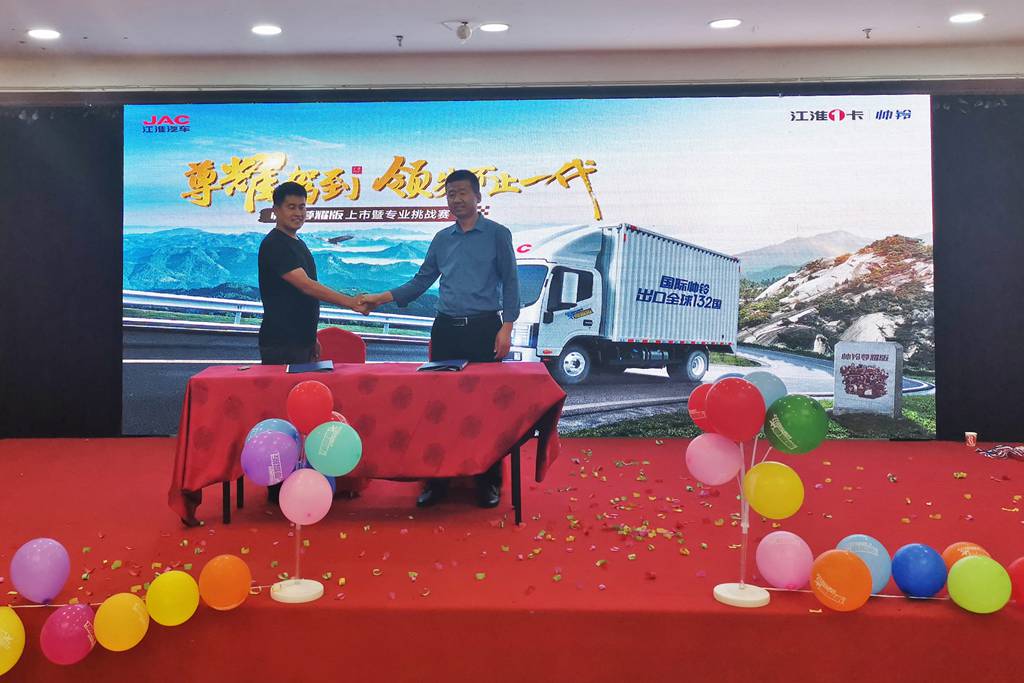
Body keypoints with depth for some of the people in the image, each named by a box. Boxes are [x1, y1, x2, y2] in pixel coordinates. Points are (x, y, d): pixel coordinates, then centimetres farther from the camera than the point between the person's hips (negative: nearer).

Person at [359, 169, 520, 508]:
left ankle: (489, 483, 9)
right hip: (446, 329, 4)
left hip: (483, 328, -4)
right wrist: (381, 298, 3)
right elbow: (421, 281, 14)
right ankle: (438, 479, 14)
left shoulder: (497, 234, 1)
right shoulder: (442, 239, 13)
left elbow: (509, 283, -2)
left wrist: (506, 327, -11)